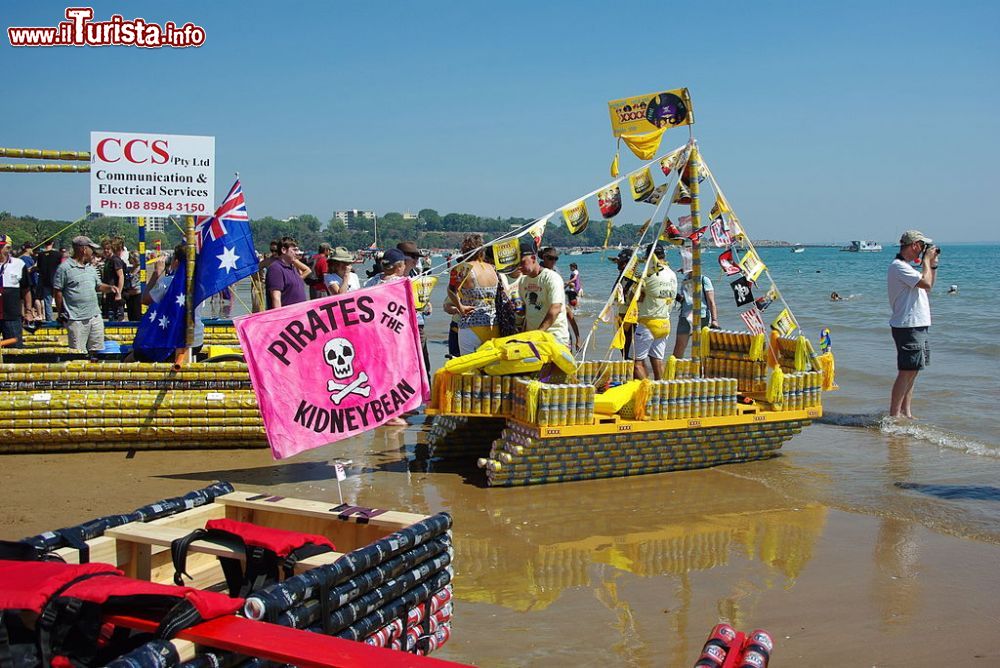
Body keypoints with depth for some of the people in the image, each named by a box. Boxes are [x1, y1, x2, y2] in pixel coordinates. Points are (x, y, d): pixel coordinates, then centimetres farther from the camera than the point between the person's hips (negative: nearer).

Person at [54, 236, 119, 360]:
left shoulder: (91, 267, 15)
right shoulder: (64, 268, -7)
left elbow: (98, 286, 23)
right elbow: (58, 292, -5)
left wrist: (109, 288, 3)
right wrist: (61, 313, -5)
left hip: (95, 316, 7)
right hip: (76, 319, -7)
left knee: (96, 349, 9)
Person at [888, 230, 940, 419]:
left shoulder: (907, 266, 19)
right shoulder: (899, 266, -14)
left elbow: (928, 287, 27)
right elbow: (926, 283, -23)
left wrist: (933, 264, 18)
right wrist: (926, 260, -9)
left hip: (918, 325, 11)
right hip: (908, 326, -10)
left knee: (913, 371, 12)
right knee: (906, 372, -11)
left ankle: (906, 412, 17)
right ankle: (894, 415, -8)